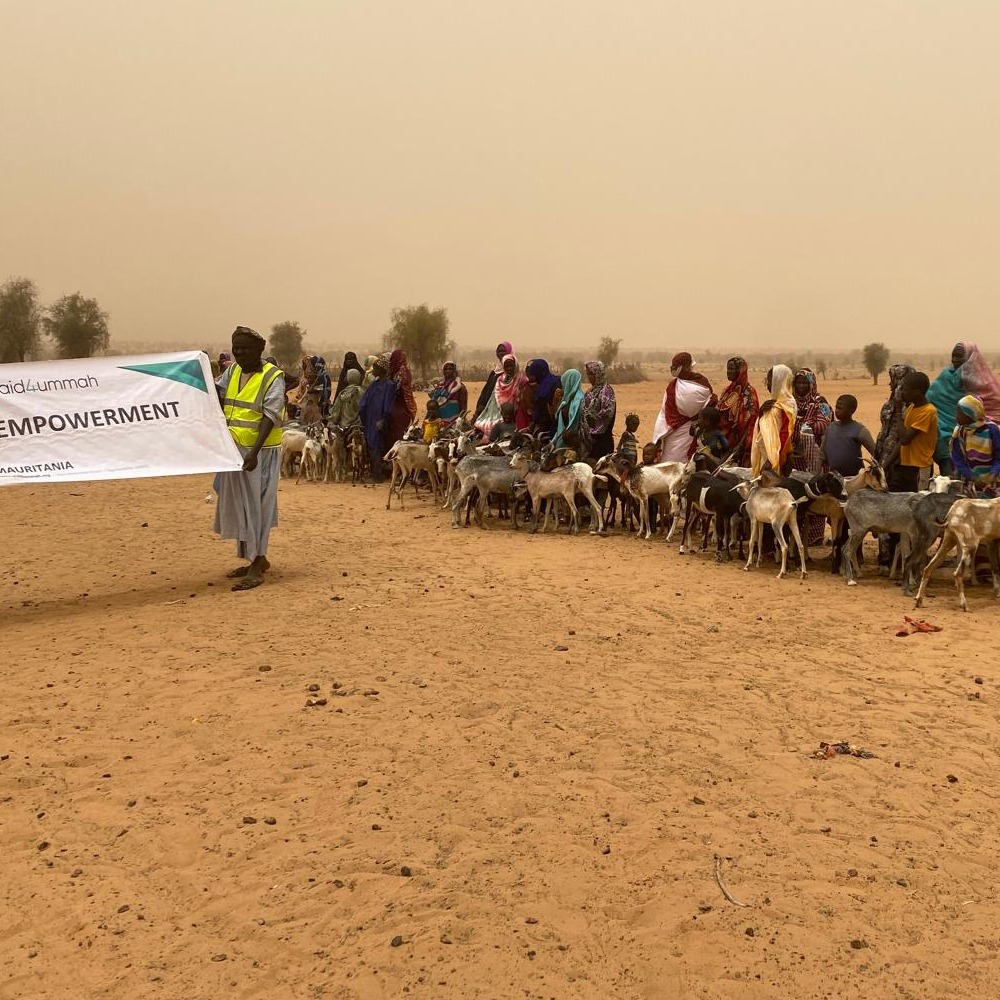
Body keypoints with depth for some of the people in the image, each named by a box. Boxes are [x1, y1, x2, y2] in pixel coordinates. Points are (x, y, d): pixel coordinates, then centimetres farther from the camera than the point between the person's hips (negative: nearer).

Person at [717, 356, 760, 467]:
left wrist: (740, 445, -18)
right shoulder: (727, 390, 12)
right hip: (724, 437, 6)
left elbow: (750, 421, -13)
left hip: (739, 439, -6)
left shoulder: (749, 392, -9)